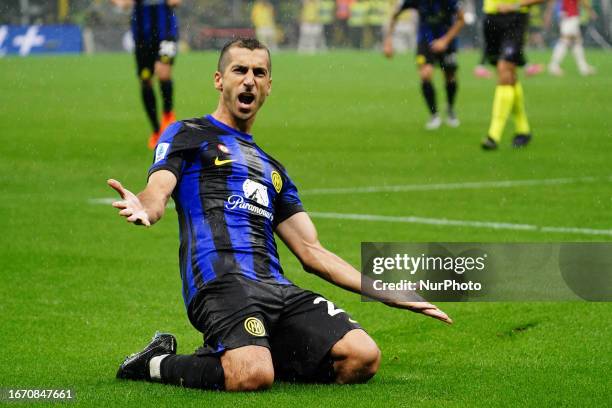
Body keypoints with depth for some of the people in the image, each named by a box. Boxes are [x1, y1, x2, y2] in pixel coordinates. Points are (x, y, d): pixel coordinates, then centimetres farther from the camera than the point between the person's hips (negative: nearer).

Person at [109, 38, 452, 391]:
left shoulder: (272, 169, 32)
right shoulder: (189, 136, 14)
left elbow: (311, 251, 28)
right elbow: (158, 193, -4)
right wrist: (143, 209, -32)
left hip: (276, 287, 7)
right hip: (221, 282, -7)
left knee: (363, 358, -15)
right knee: (253, 376, -34)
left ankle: (235, 354, 5)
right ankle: (158, 363, -1)